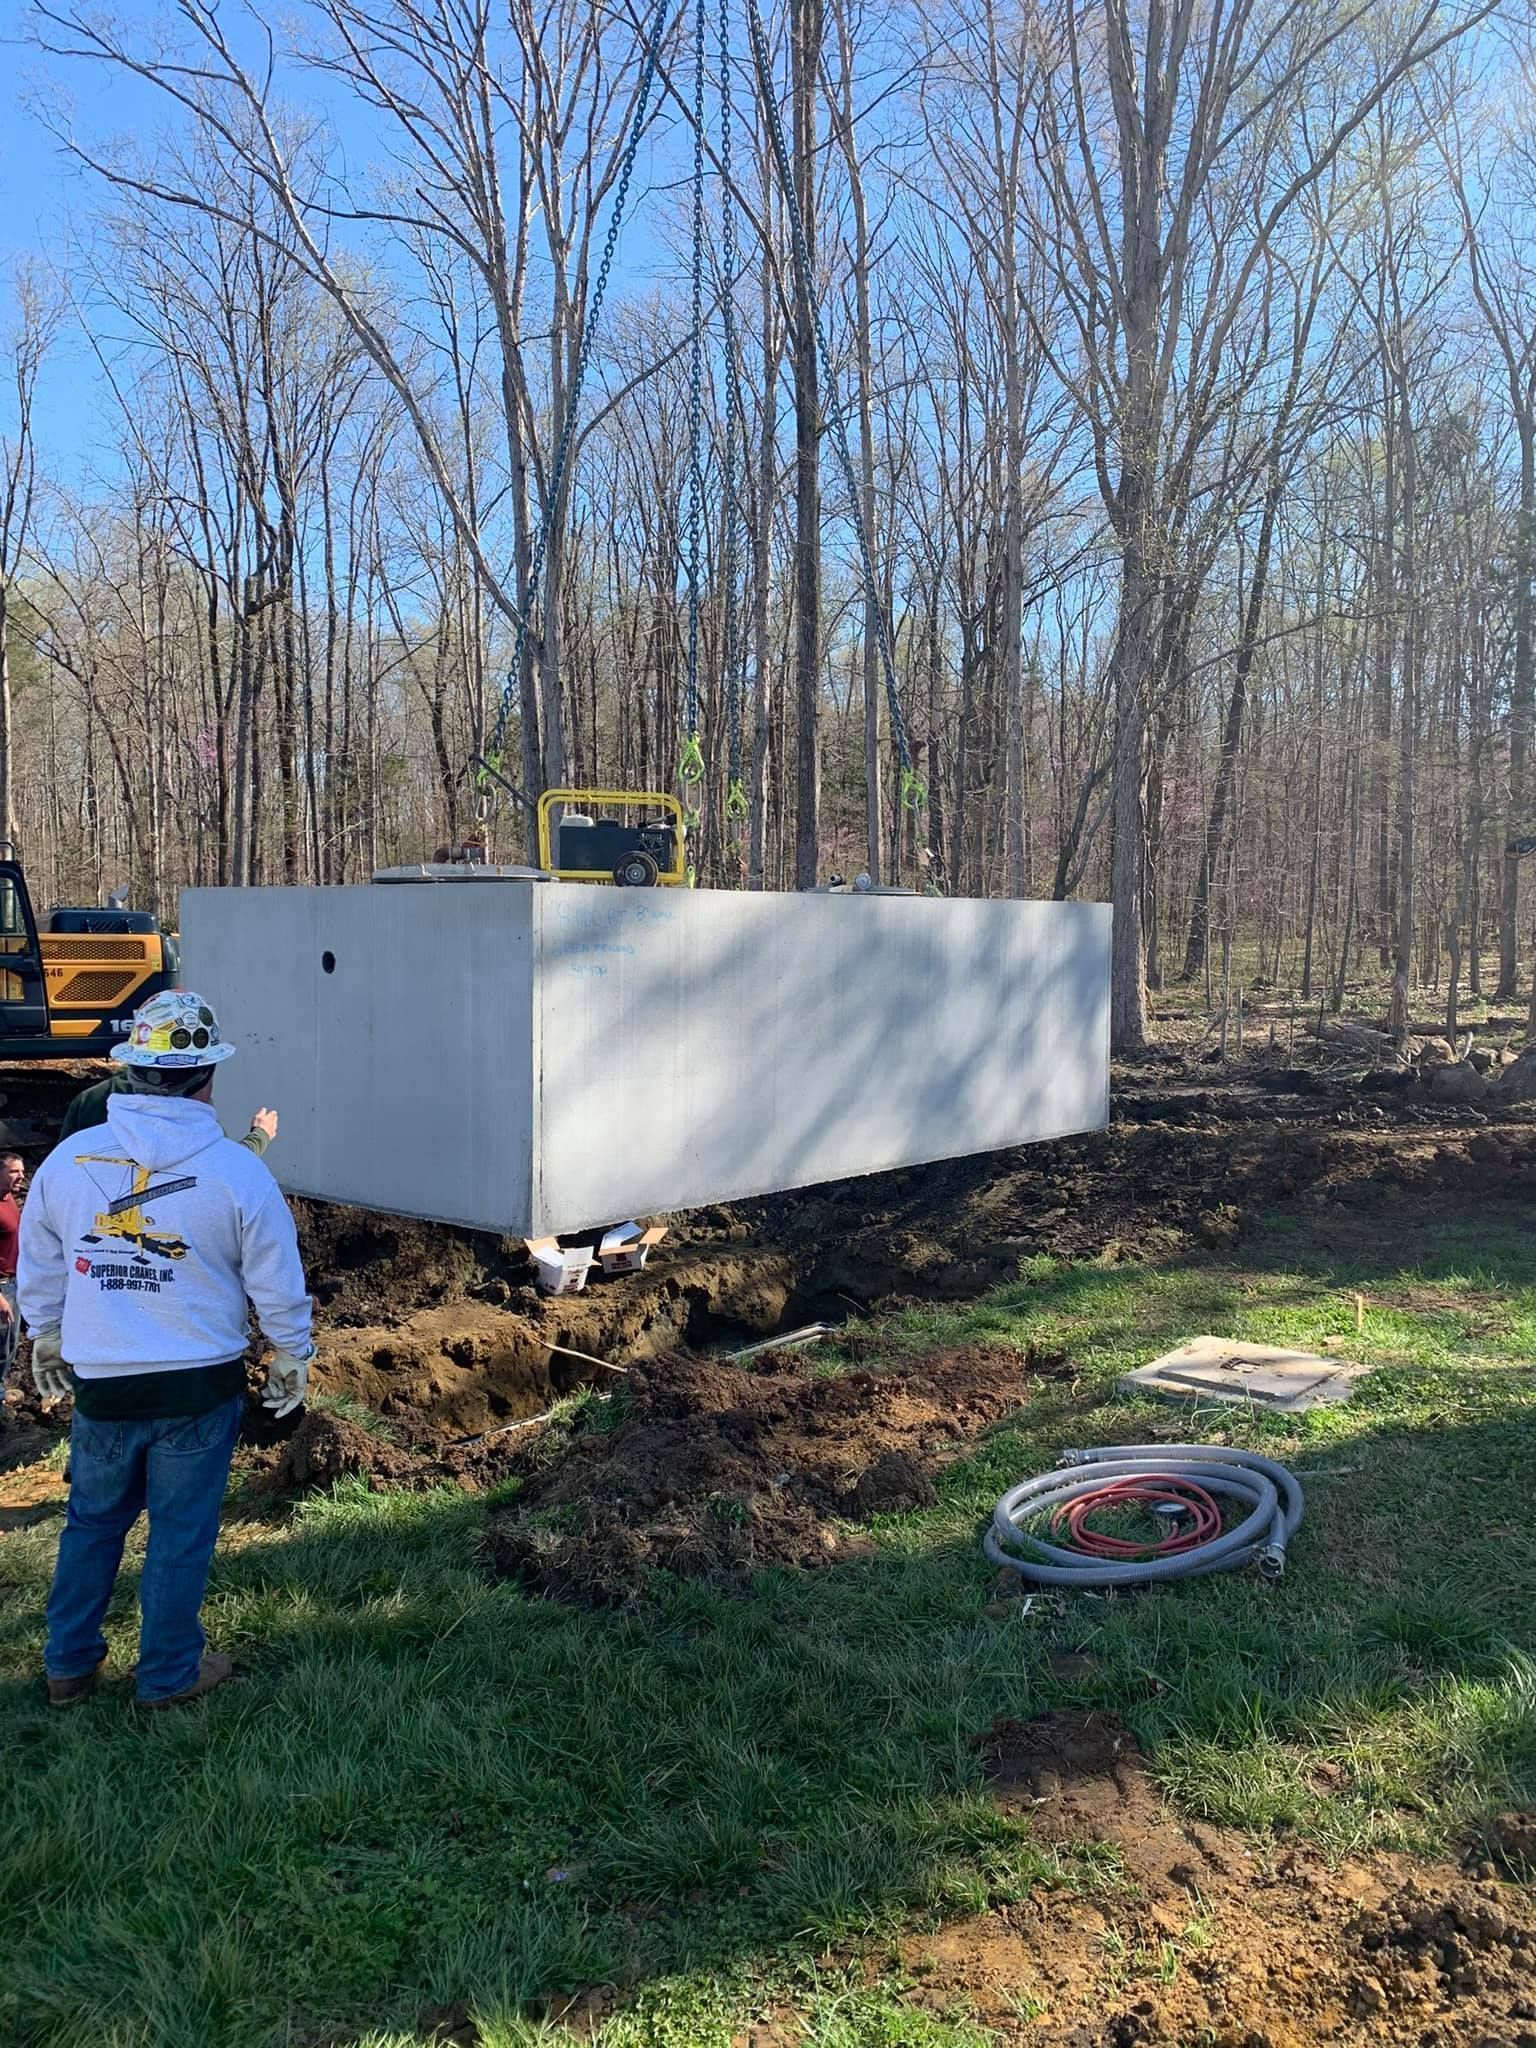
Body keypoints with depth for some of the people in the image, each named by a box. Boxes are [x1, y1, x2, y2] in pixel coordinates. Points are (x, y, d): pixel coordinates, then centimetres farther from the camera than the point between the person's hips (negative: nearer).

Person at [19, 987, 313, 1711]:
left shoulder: (67, 1161, -5)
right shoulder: (237, 1171, -14)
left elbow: (39, 1268, 8)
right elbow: (277, 1280, -6)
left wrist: (45, 1335, 24)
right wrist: (291, 1354, 9)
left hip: (100, 1383, 3)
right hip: (200, 1383, -3)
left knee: (93, 1520, 22)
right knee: (181, 1531, 11)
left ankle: (68, 1665, 34)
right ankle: (169, 1673, 26)